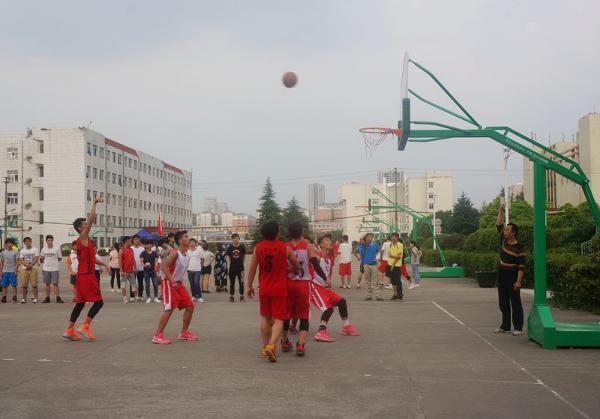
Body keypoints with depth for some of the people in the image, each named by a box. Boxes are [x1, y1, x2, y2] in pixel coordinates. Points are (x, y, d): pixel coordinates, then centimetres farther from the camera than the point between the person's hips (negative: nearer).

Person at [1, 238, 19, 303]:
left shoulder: (15, 252, 0)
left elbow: (17, 262, -3)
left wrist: (16, 270, -12)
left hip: (12, 271, -3)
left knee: (14, 285, -2)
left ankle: (14, 298, 2)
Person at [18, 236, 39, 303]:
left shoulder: (35, 249, 5)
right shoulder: (22, 251, 10)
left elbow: (36, 259, -3)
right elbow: (21, 260, 2)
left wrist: (31, 265, -16)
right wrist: (27, 265, -15)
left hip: (33, 269, -2)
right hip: (24, 269, 2)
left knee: (34, 284, -5)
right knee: (24, 285, 1)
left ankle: (35, 298, -1)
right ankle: (24, 298, 8)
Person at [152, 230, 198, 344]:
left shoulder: (185, 253, 9)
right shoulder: (175, 253, -18)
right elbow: (164, 266, -24)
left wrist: (180, 282, 15)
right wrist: (172, 282, -25)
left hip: (178, 284, 9)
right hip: (169, 283, -9)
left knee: (190, 307, 9)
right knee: (169, 309, -16)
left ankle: (184, 333, 21)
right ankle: (158, 335, -9)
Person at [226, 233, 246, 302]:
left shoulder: (242, 246, -4)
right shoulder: (230, 247, -1)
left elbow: (244, 255, 6)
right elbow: (228, 256, 9)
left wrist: (241, 262, 3)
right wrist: (229, 263, 0)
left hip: (240, 267, -1)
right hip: (232, 267, 2)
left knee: (241, 282, 2)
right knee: (232, 282, 8)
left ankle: (241, 296, 10)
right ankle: (231, 296, 15)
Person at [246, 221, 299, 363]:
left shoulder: (258, 248, -1)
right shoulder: (285, 248, -6)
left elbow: (252, 268, 2)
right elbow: (296, 266, 4)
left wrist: (249, 286, 12)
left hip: (264, 288, 3)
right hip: (280, 288, -3)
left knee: (265, 317, 19)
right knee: (278, 319, -1)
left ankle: (265, 346, 27)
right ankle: (271, 345, -21)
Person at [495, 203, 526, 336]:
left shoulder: (519, 248, -13)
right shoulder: (503, 241, 6)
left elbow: (521, 266, -15)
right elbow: (499, 225, 9)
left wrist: (518, 281, -21)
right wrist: (501, 211, 1)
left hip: (513, 278, -7)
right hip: (502, 276, 7)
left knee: (515, 303, -1)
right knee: (503, 303, 11)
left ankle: (518, 328, 3)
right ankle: (505, 327, 18)